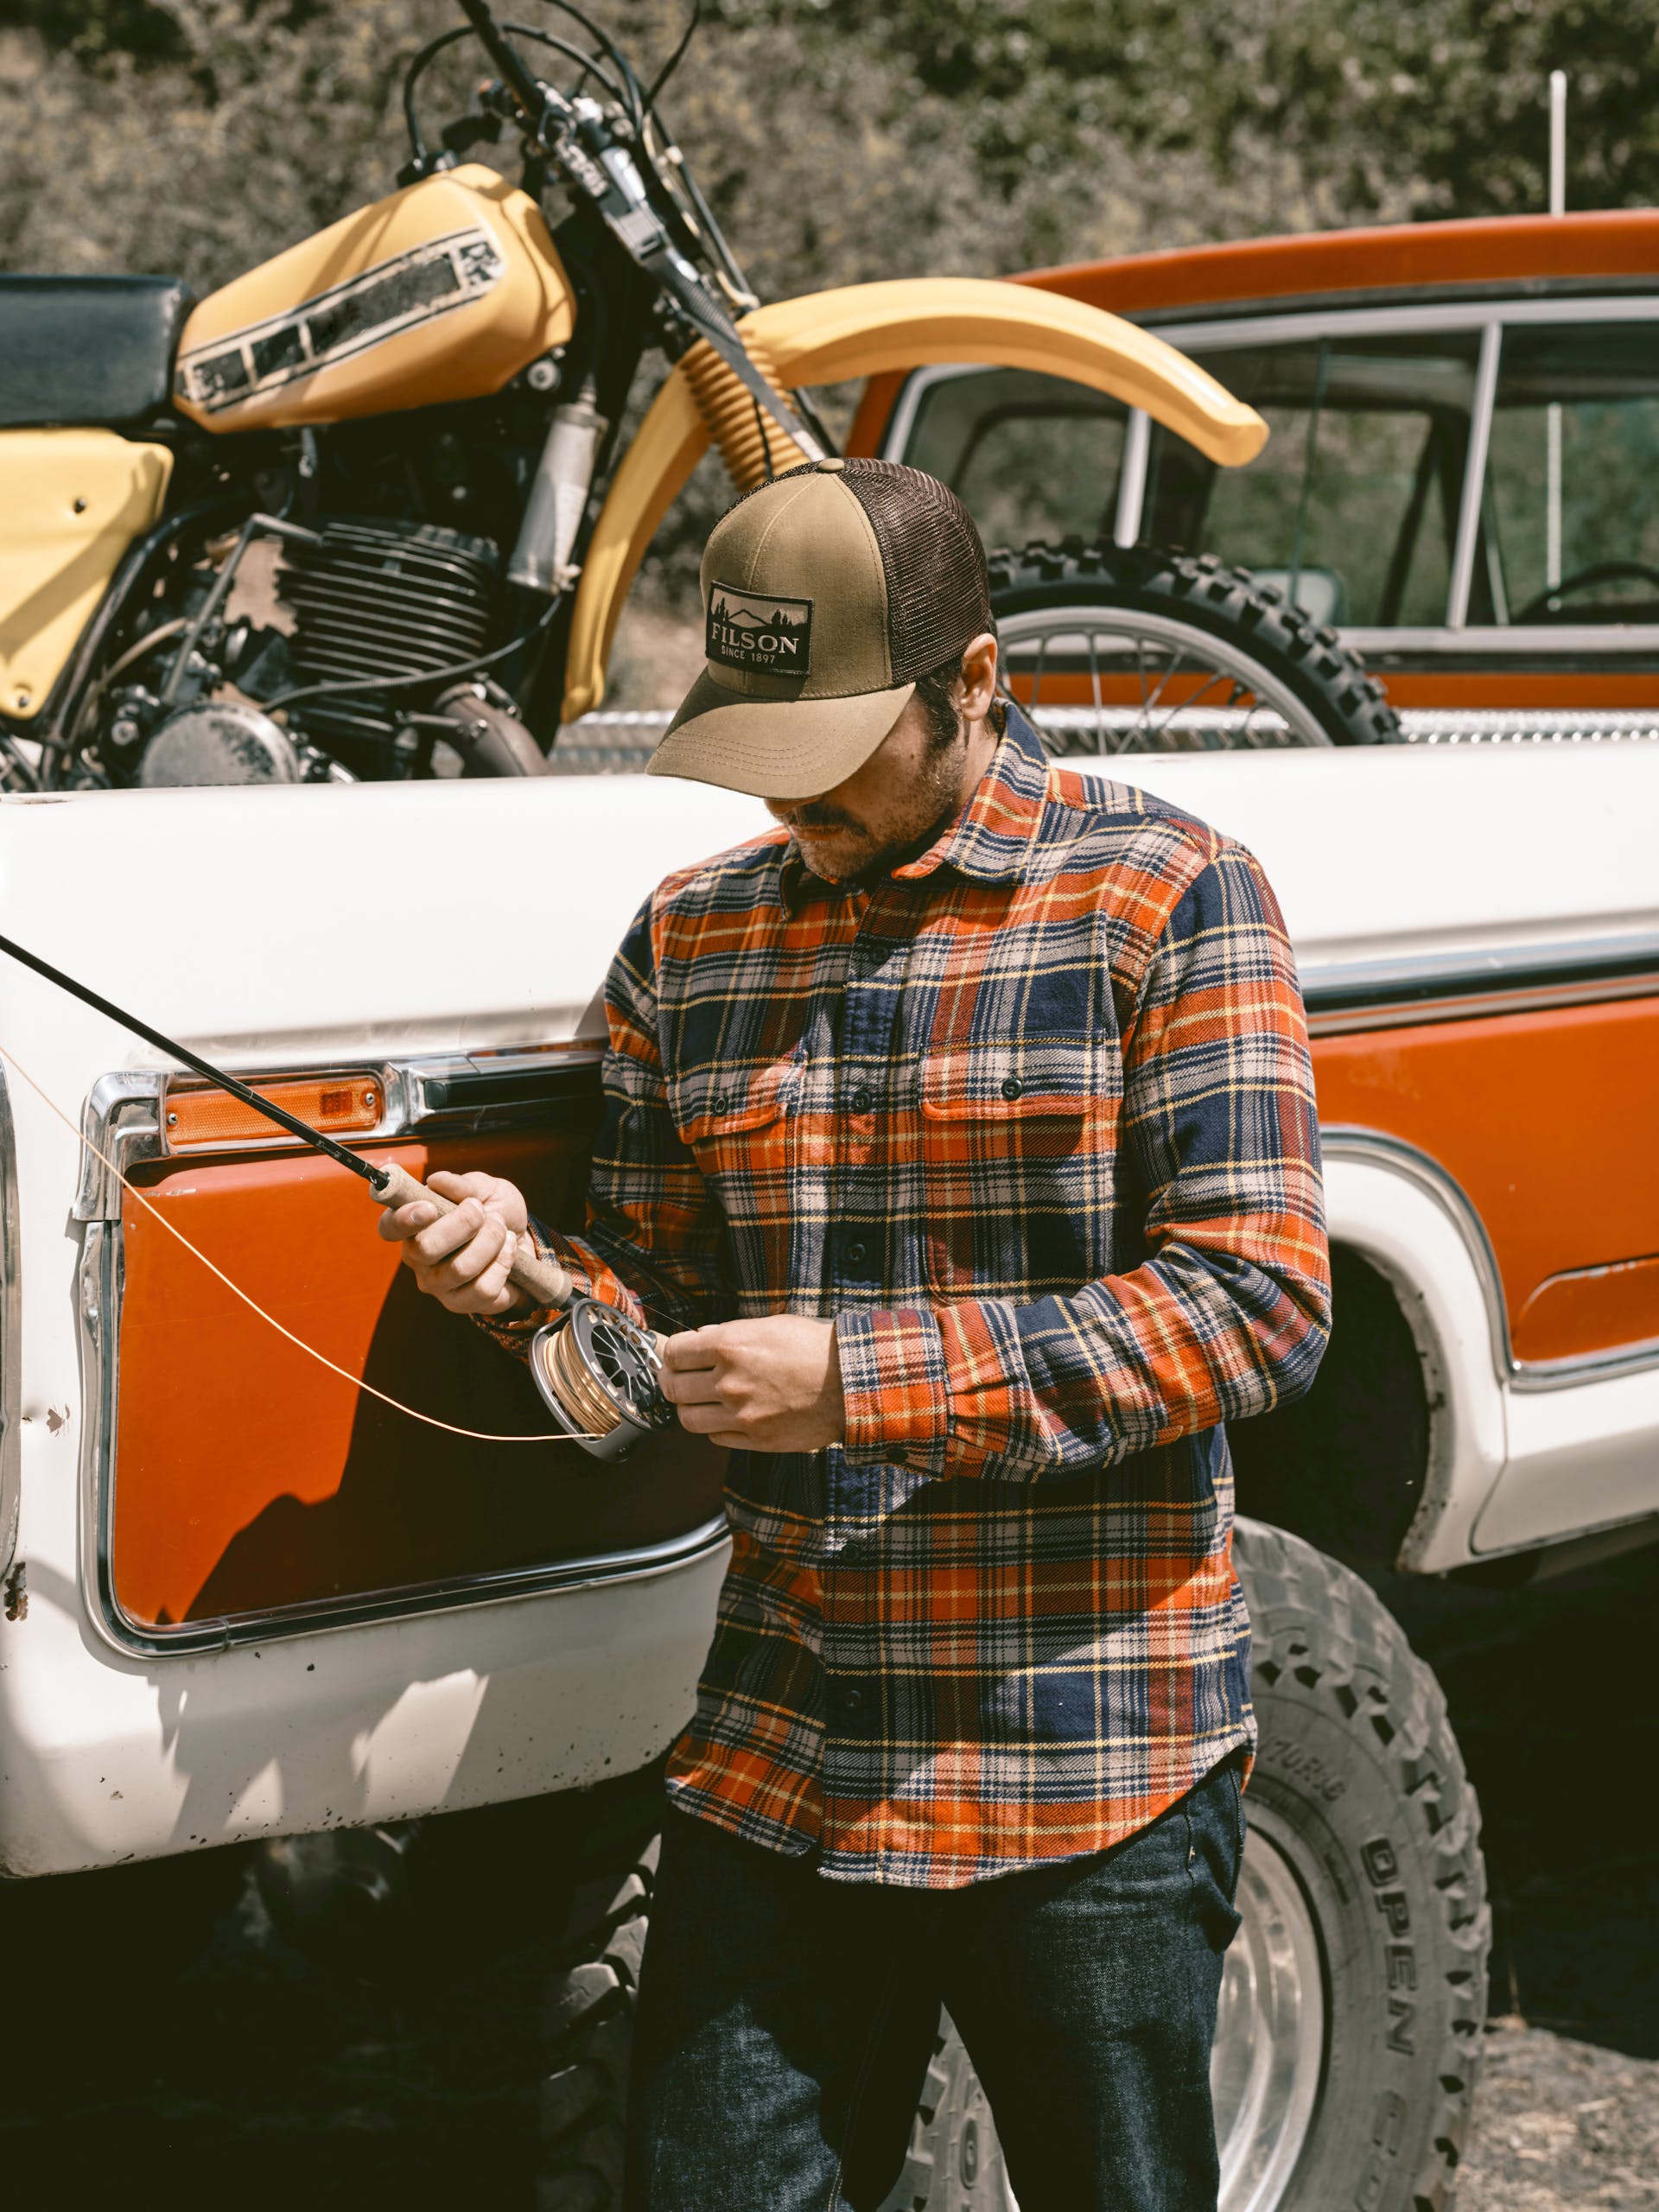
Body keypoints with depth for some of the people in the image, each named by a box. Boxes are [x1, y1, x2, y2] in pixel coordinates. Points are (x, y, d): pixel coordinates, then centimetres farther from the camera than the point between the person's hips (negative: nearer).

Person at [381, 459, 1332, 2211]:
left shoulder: (1164, 899, -7)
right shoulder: (689, 940, 8)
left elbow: (1259, 1298, -14)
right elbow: (659, 1297, 14)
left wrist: (865, 1379, -20)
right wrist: (525, 1275, -10)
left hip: (1091, 1778, -4)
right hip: (773, 1762, 4)